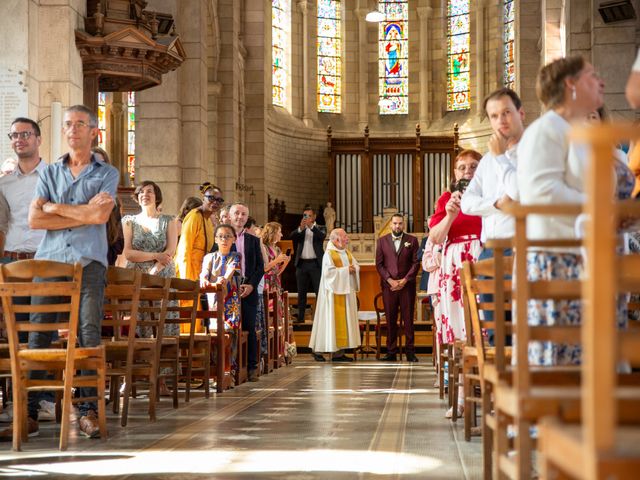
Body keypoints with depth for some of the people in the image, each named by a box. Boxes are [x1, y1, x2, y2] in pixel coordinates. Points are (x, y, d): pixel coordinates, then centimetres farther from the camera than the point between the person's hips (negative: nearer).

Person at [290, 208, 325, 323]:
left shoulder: (318, 229, 5)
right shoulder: (299, 230, 10)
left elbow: (322, 236, -16)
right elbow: (291, 236, -7)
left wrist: (311, 226, -29)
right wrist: (301, 228, -26)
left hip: (315, 264, -3)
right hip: (302, 264, 3)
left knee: (319, 291, -5)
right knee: (301, 292, 6)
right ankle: (300, 317, 10)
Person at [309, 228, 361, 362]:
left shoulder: (346, 253, 14)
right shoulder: (329, 254, -10)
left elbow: (356, 265, 17)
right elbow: (329, 271, -20)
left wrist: (353, 268, -5)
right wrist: (345, 270, -16)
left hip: (346, 290, 8)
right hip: (333, 292, -8)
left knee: (344, 320, 5)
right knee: (331, 319, -6)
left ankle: (338, 352, 7)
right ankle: (318, 350, 1)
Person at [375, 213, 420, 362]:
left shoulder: (412, 240, 7)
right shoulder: (382, 241, 10)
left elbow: (416, 263, 2)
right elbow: (379, 264, 5)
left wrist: (404, 280, -8)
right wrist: (390, 281, -7)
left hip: (407, 285, -1)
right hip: (388, 285, 1)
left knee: (408, 319, -1)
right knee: (390, 319, 1)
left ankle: (410, 351, 2)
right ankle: (391, 351, 4)